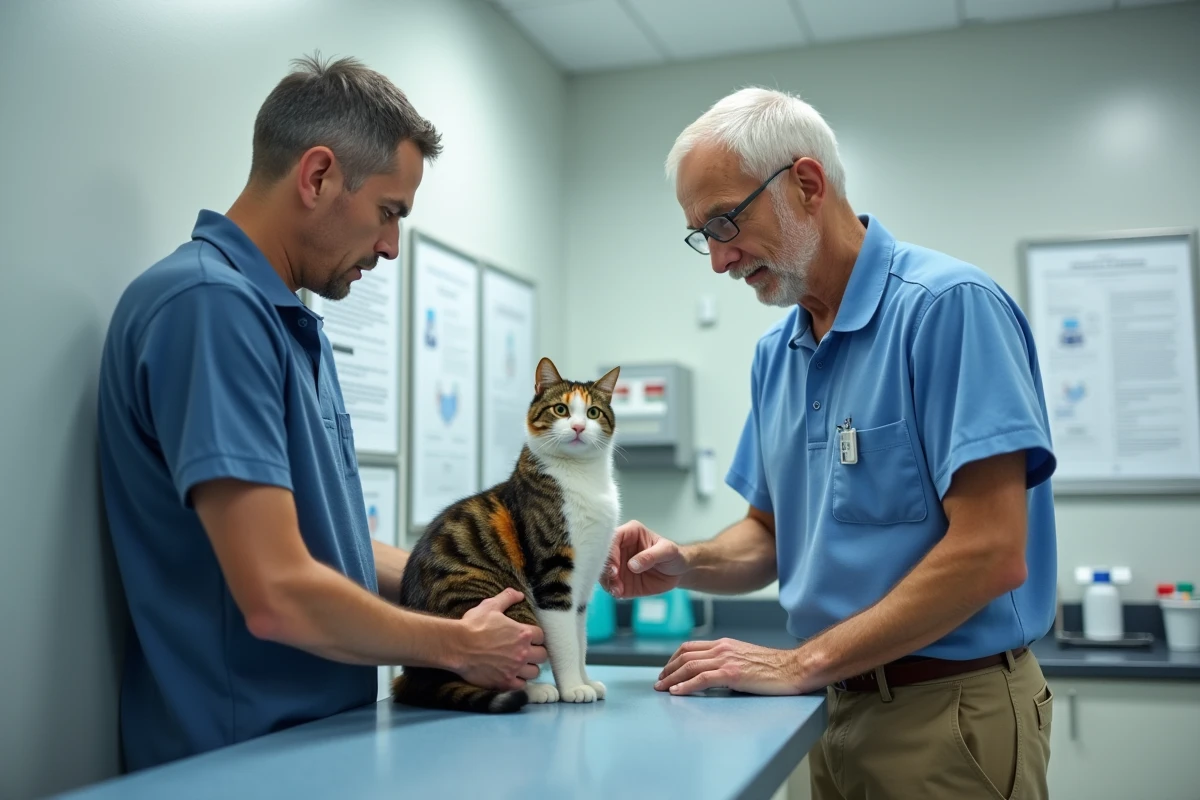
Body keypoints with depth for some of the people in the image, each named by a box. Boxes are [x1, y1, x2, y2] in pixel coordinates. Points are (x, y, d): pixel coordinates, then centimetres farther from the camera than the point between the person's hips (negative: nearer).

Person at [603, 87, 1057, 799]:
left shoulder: (949, 307, -17)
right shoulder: (776, 354, 7)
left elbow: (991, 553, -23)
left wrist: (801, 664, -19)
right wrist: (686, 564, -7)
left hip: (951, 713, -7)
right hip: (841, 709, 7)